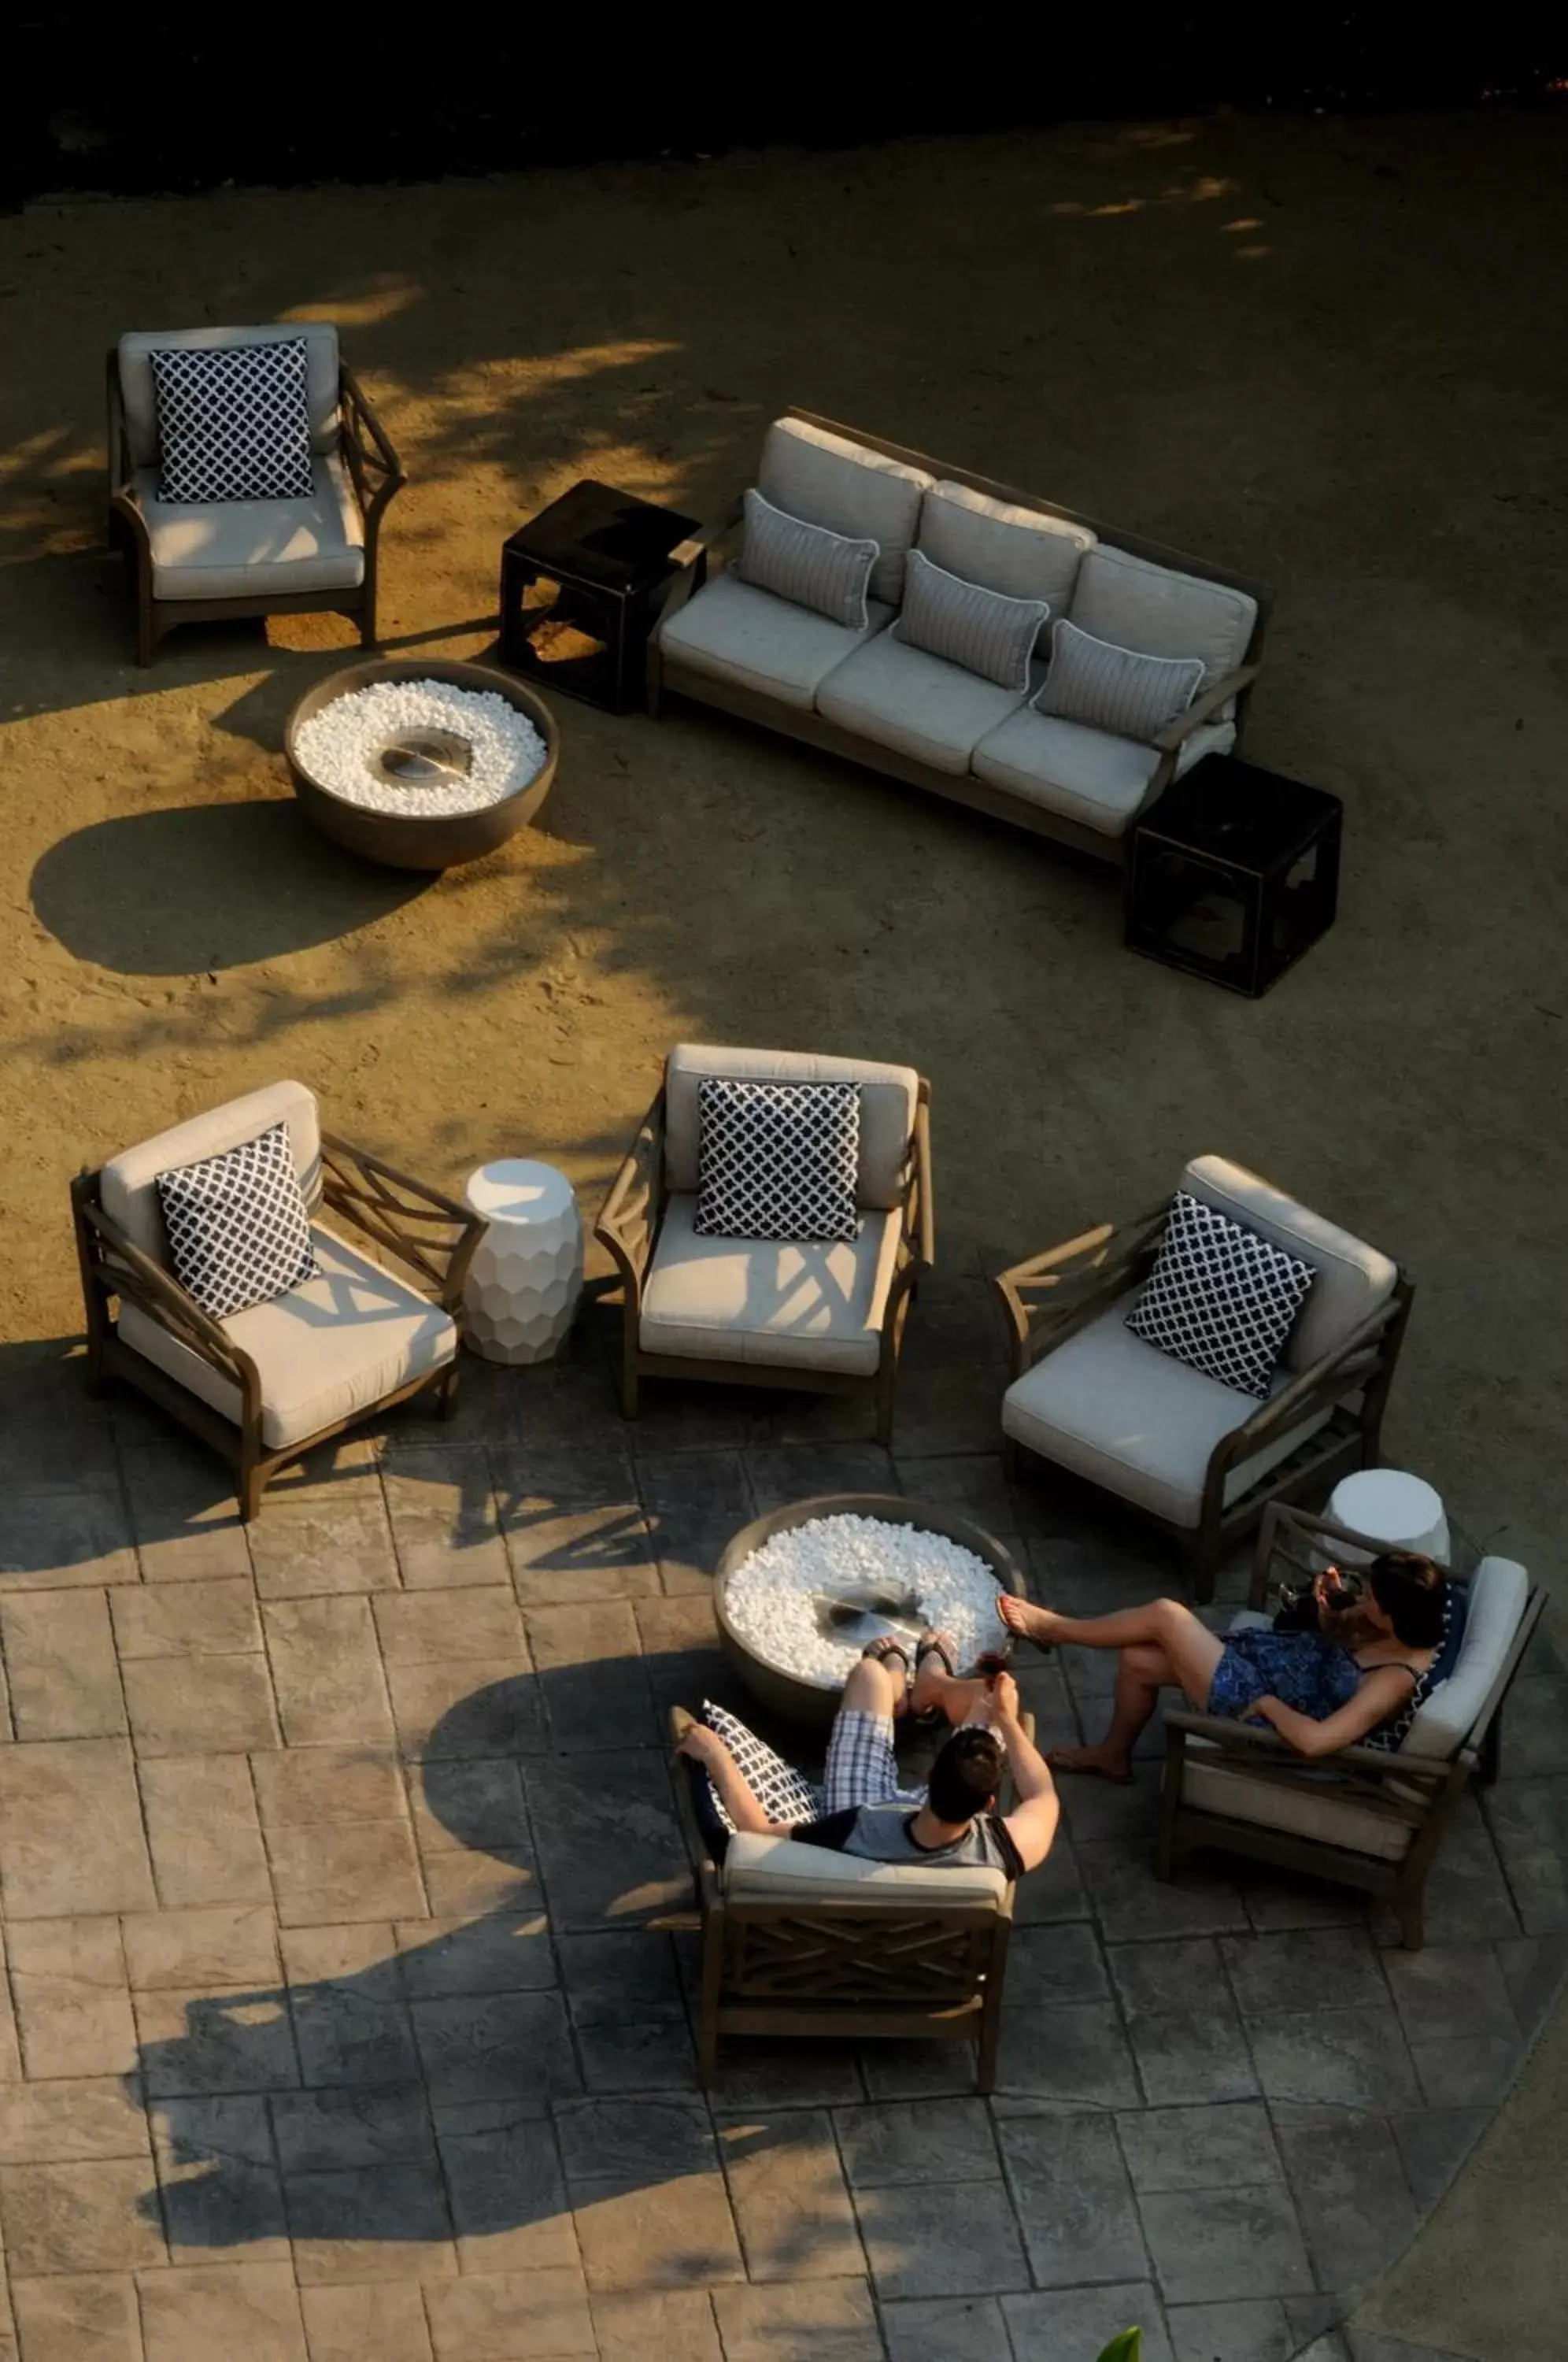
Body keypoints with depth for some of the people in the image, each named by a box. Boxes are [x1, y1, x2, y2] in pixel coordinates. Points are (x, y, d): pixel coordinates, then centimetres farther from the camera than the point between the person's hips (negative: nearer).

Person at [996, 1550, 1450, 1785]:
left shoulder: (1397, 1680, -34)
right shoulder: (1389, 1625, -10)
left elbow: (1314, 1740, -41)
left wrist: (1266, 1702, -24)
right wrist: (1327, 1609, -11)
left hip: (1270, 1718, -9)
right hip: (1286, 1664, 9)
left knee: (1166, 1614, -10)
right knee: (1137, 1660, 9)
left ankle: (1053, 1628, 15)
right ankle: (1112, 1755, 37)